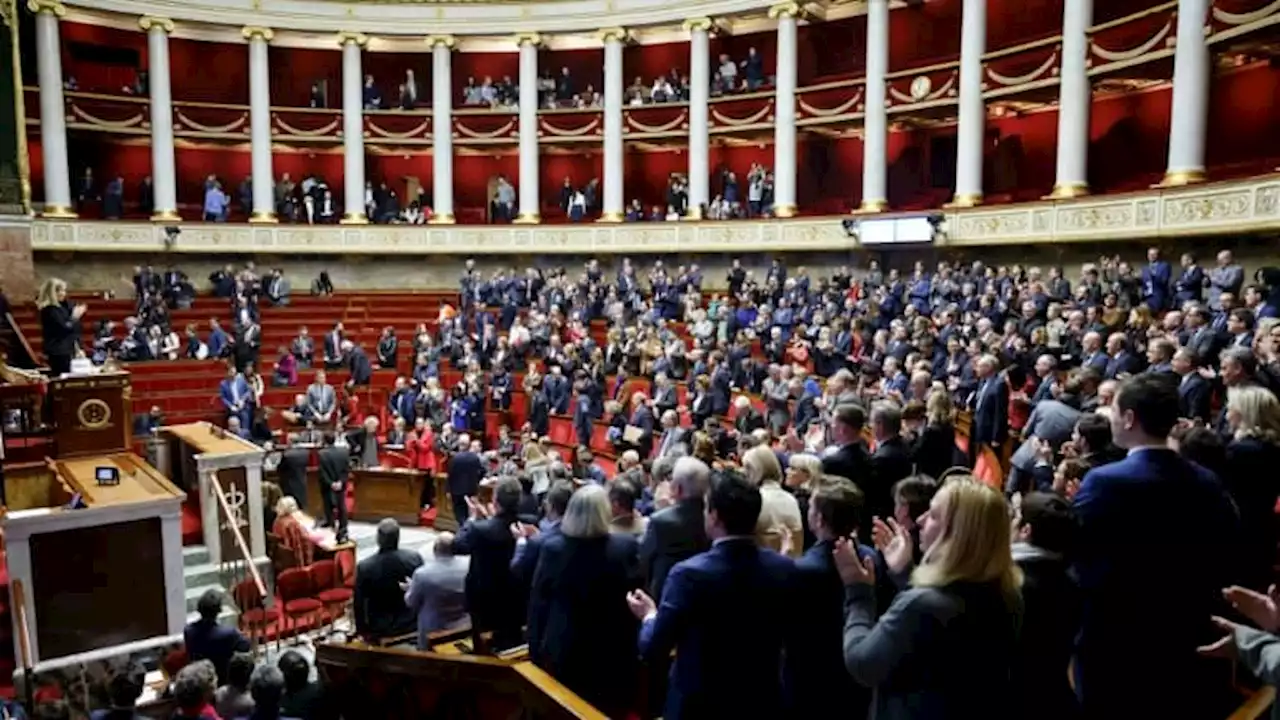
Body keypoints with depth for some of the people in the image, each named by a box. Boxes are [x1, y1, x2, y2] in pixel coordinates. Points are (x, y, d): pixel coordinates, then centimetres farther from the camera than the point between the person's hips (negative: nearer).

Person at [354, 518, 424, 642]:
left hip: (379, 628, -1)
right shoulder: (415, 558, -18)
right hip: (411, 623, 1)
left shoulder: (364, 566, -22)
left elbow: (358, 603, -11)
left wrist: (361, 630, 6)